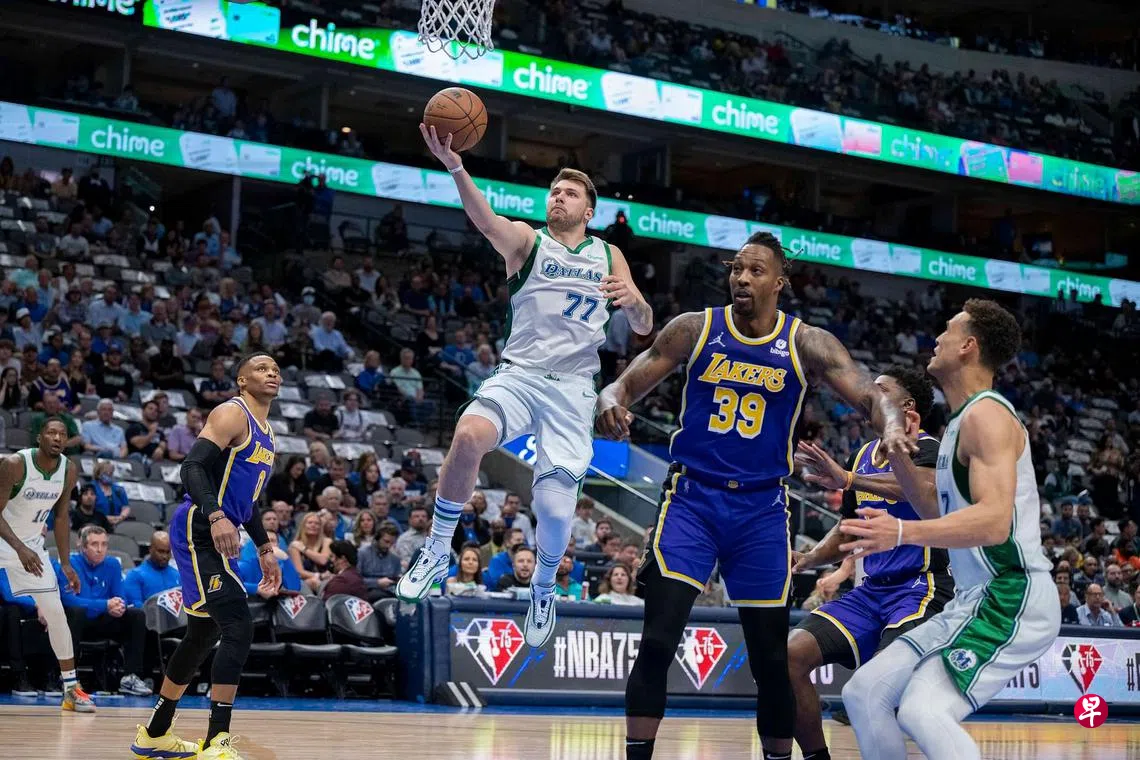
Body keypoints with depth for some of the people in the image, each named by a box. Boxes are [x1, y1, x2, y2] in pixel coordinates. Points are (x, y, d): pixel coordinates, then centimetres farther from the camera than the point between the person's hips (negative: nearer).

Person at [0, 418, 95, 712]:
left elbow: (60, 517, 4)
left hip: (31, 545, 5)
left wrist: (65, 564, 2)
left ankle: (71, 689, 7)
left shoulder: (69, 470, -7)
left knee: (55, 612, 0)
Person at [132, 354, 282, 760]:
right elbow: (192, 468, -22)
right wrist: (215, 517, -36)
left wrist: (264, 548, 25)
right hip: (198, 532, -10)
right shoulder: (231, 414, -11)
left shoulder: (266, 433, 19)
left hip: (218, 536, 10)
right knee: (238, 628, -19)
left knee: (203, 635, 17)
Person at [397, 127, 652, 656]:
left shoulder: (608, 256, 16)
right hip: (519, 374, -1)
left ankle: (543, 587, 26)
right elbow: (485, 219, -15)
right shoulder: (526, 240, 7)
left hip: (573, 387, 2)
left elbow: (644, 328, 16)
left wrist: (634, 300, -10)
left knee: (554, 507, -8)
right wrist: (454, 165, -35)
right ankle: (438, 549, -14)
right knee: (469, 436, -33)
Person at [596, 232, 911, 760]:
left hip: (762, 508, 1)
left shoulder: (807, 345, -1)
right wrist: (609, 403, -23)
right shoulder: (694, 329, -1)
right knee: (656, 643, -13)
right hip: (692, 498, -1)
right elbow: (625, 385, 2)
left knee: (771, 659, 6)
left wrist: (891, 425, -35)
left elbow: (869, 395, -11)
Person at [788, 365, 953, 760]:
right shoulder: (863, 455, 16)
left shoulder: (924, 447, -7)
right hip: (871, 590, 7)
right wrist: (807, 560, 9)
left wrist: (849, 479, -41)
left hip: (920, 587, -7)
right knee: (791, 655, -9)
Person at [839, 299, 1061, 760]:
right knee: (864, 693, 8)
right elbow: (939, 510, 28)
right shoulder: (961, 422, 17)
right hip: (974, 601, 10)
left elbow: (993, 522, -27)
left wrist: (902, 533, -39)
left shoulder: (986, 415, -13)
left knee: (922, 710, -28)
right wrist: (893, 446, 19)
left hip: (1012, 599, -10)